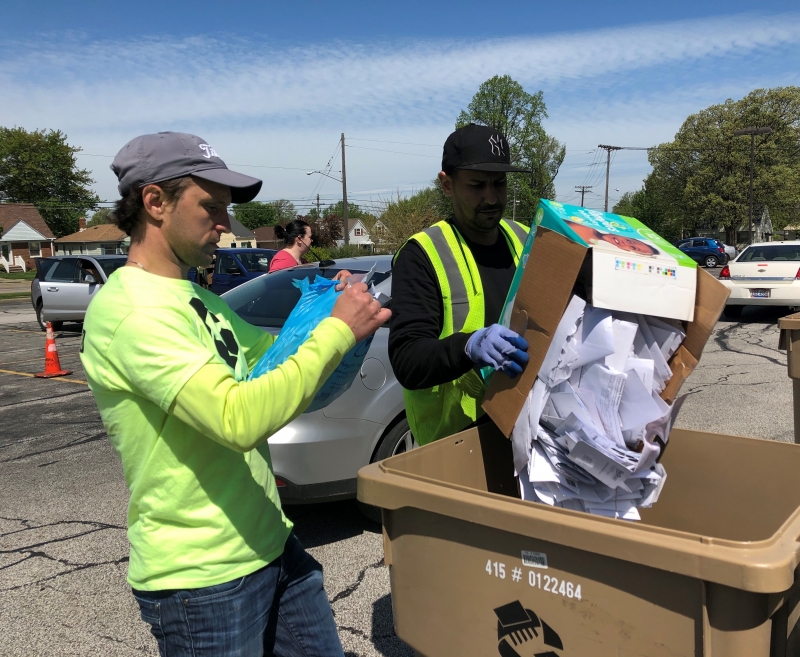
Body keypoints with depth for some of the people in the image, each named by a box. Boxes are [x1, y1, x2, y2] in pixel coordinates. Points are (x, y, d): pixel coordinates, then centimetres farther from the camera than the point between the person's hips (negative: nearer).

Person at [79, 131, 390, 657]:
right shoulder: (129, 309, -21)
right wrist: (338, 330, -23)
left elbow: (271, 349, 18)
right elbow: (239, 419, -32)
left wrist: (329, 312, -1)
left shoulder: (196, 297, 7)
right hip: (202, 577, -8)